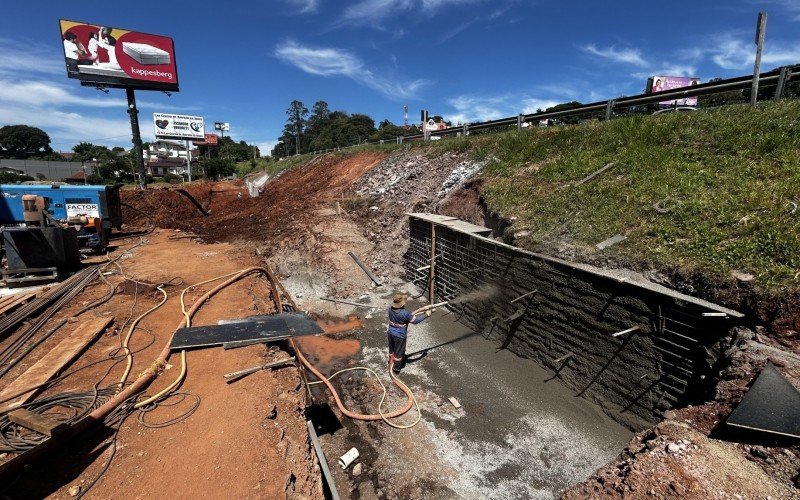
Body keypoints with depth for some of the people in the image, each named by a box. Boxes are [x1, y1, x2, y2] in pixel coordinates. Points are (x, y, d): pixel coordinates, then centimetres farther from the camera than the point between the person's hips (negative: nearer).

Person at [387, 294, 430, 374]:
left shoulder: (390, 309, -9)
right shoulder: (405, 313, -29)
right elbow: (415, 320, -18)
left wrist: (411, 315, 13)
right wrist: (426, 315, -5)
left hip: (391, 333, 6)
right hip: (399, 336, -6)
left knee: (391, 350, 25)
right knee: (398, 352, 15)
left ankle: (391, 364, 44)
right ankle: (396, 368, 31)